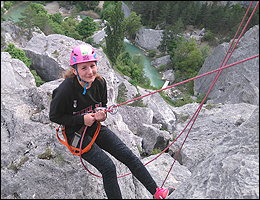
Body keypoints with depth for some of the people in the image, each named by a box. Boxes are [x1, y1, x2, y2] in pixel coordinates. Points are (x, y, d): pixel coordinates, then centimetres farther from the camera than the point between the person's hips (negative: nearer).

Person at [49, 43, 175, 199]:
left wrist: (102, 115, -14)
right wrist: (82, 119, -21)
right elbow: (54, 116, -12)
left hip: (96, 128, 5)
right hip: (76, 134, -4)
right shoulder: (66, 90, -24)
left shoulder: (100, 83, -8)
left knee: (128, 155, -3)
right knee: (108, 167, -19)